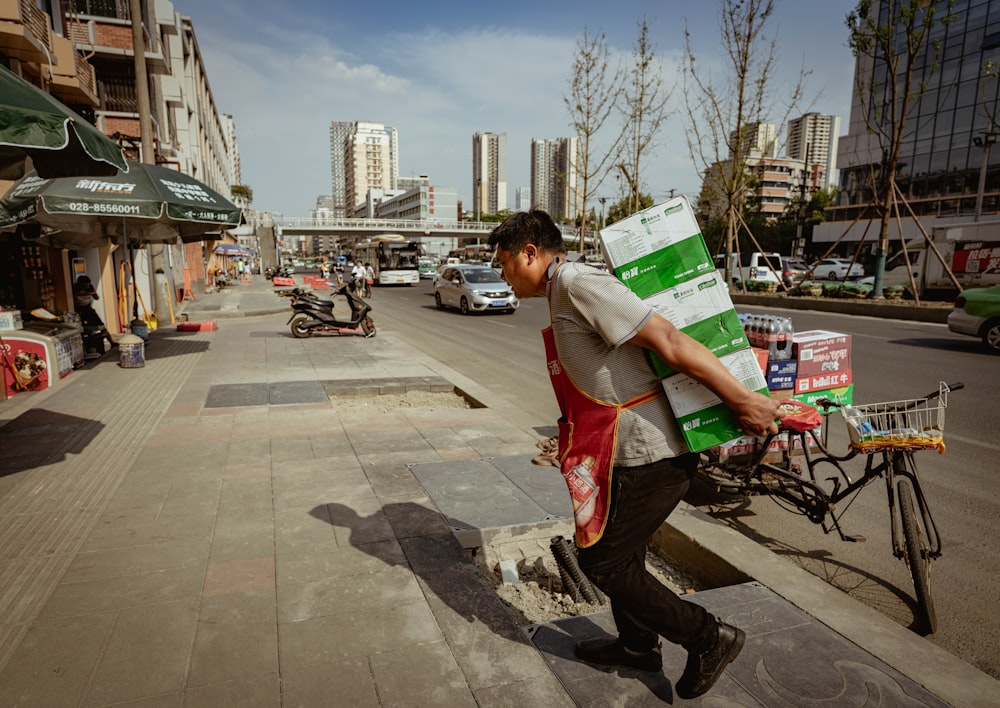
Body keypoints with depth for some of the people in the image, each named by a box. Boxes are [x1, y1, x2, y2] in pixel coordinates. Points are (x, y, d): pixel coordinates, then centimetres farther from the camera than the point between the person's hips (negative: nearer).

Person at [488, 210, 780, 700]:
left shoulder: (578, 283, -18)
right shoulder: (566, 292, 14)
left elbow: (668, 341, -23)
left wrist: (743, 401, -20)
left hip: (646, 455, -10)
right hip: (648, 449, 10)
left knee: (600, 559, 6)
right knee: (621, 549, 24)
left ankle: (707, 638, 20)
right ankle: (637, 644, 45)